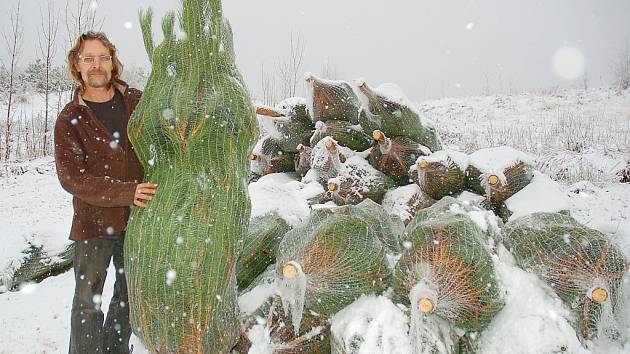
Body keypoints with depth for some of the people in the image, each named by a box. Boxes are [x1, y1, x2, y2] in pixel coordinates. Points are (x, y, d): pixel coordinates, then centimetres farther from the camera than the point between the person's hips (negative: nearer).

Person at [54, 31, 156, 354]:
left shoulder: (137, 102, 0)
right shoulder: (69, 119, -8)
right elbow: (71, 178, -16)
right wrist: (126, 192, -27)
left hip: (137, 217, 4)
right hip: (94, 219, -3)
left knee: (129, 294, 18)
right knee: (88, 300, 4)